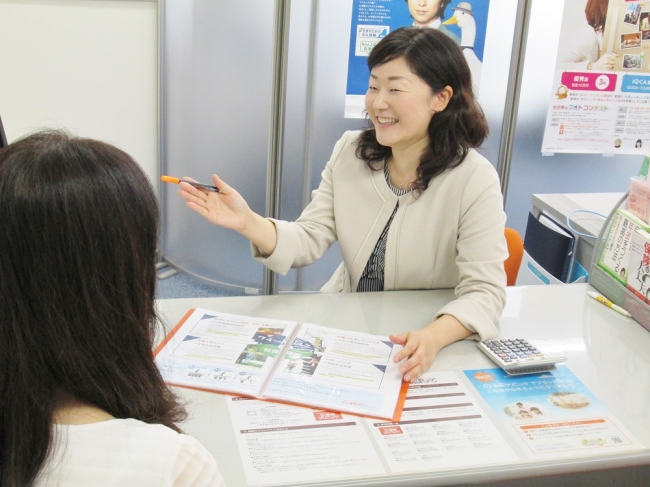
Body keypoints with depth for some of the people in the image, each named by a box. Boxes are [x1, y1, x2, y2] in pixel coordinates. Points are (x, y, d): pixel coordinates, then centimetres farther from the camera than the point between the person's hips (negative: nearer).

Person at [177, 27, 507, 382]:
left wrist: (434, 337, -40)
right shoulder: (349, 152, -3)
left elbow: (484, 291, -20)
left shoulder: (474, 181, -17)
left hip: (420, 347, -3)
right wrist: (248, 223, -25)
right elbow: (310, 240, -5)